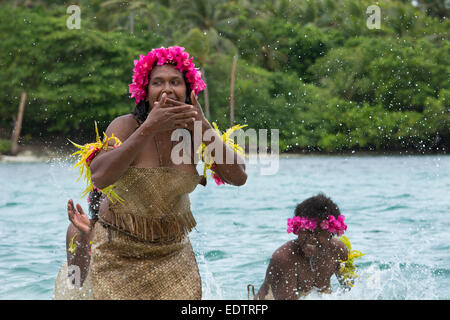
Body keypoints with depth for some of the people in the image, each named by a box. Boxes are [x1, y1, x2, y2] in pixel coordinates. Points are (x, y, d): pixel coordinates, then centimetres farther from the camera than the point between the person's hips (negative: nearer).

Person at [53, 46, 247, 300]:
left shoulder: (196, 133, -4)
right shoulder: (126, 126, -14)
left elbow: (239, 177, -13)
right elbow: (99, 177, -32)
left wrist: (204, 128, -23)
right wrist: (148, 129, -34)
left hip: (173, 252, 3)